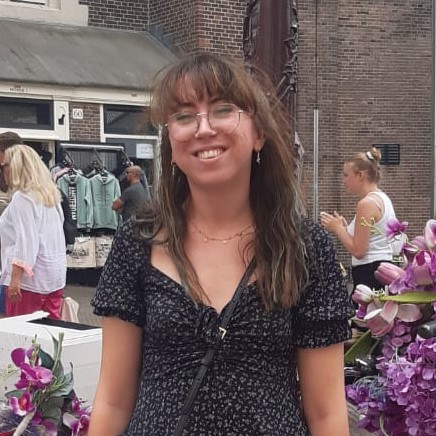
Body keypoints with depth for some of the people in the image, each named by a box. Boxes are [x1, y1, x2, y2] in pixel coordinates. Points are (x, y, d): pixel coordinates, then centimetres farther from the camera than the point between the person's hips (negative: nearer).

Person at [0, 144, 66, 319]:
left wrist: (15, 279, -21)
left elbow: (25, 241, -19)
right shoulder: (50, 195, 14)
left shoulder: (22, 198, -12)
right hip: (54, 276, 8)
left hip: (29, 277, -8)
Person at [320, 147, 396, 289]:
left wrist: (338, 228, -5)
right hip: (383, 269, 10)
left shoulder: (367, 203, -14)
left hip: (370, 273, -10)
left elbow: (358, 251, -17)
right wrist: (345, 229, 12)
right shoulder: (382, 198, 15)